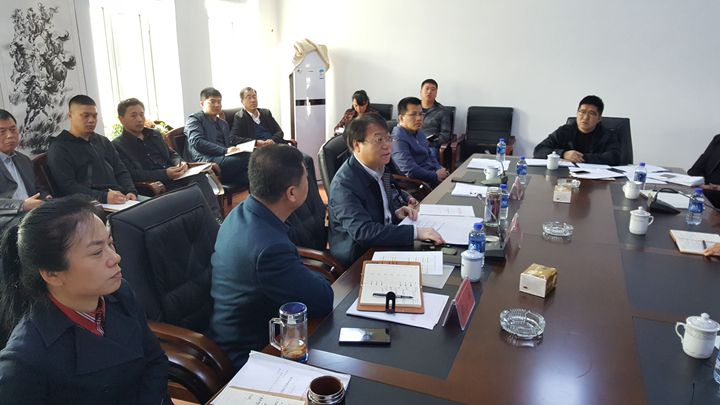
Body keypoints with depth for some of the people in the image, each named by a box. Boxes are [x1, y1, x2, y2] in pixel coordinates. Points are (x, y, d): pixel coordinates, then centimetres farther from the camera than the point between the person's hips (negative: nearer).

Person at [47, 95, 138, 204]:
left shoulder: (103, 141, 25)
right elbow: (67, 186, -8)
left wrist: (131, 191, 0)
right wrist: (104, 197, -21)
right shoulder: (59, 148, 4)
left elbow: (121, 171, 21)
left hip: (121, 200, 7)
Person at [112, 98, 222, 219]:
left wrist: (180, 163, 1)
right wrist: (165, 174, -19)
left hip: (175, 176, 5)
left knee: (199, 177, -27)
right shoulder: (117, 146, 2)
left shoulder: (154, 134, 24)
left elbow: (172, 154, 27)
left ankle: (215, 218, -39)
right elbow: (133, 175, -9)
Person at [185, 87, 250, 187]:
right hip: (205, 161, -7)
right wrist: (225, 151, -20)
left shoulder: (223, 123, 32)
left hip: (224, 158, 7)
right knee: (246, 158, -32)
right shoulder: (194, 119, 9)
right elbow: (197, 142, -8)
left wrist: (235, 149, 0)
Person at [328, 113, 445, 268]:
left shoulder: (379, 168, 2)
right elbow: (363, 231, -32)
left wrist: (396, 213, -3)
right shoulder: (343, 185, -22)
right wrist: (416, 232, -35)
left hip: (384, 245, 8)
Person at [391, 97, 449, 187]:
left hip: (433, 174, 10)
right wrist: (436, 176, -13)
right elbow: (410, 171, -24)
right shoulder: (398, 139, -17)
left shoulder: (419, 132, 16)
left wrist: (440, 170, 5)